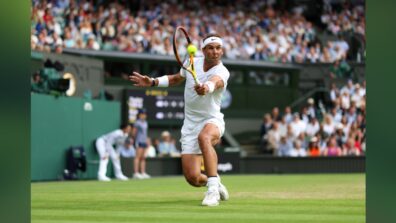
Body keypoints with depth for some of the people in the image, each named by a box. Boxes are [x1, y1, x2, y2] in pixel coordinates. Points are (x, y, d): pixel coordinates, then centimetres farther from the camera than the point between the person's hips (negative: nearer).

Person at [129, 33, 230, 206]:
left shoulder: (221, 72, -18)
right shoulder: (192, 62, -2)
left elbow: (215, 81, -45)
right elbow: (177, 78, 21)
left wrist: (206, 87, -67)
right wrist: (153, 82, 10)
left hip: (212, 121, -4)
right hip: (190, 123, 4)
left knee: (204, 137, -42)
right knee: (192, 178, -5)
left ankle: (213, 190, -41)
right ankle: (215, 184, 30)